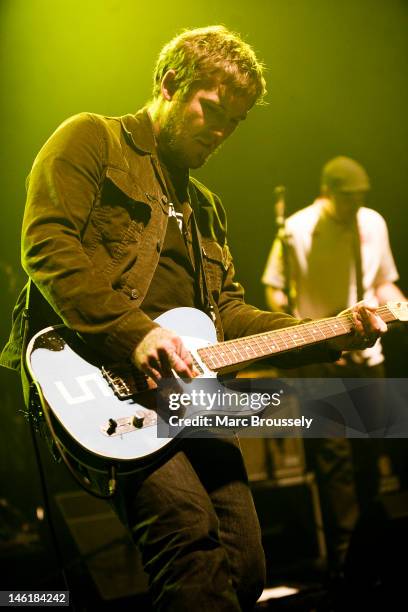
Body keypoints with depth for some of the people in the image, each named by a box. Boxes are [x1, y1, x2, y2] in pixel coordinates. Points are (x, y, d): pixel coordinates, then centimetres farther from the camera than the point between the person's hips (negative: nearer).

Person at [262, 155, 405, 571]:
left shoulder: (373, 224, 6)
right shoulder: (297, 230, -8)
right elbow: (274, 288, -2)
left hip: (366, 353, 5)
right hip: (318, 359, -4)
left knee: (370, 451, 10)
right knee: (332, 457, -5)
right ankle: (345, 550, 3)